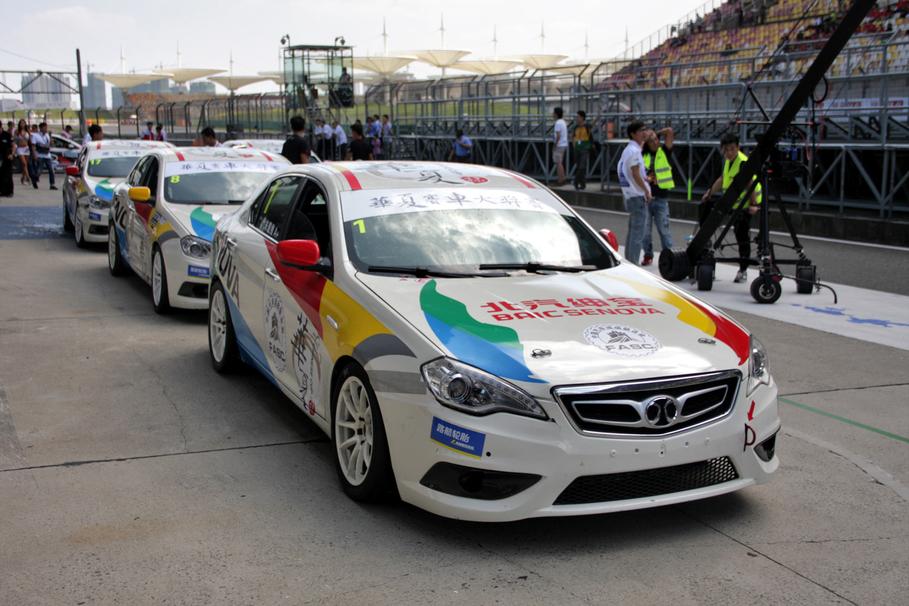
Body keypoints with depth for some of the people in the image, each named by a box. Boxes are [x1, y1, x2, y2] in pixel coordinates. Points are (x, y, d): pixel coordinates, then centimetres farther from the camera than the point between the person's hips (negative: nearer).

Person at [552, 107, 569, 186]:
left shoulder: (558, 123, -16)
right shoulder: (563, 122, 15)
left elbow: (558, 136, -21)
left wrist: (555, 145, -16)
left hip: (559, 145, -10)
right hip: (564, 145, 10)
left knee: (558, 163, -6)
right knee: (561, 163, 15)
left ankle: (560, 180, -6)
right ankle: (562, 179, 18)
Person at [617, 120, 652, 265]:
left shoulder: (629, 149, 15)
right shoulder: (634, 151, -17)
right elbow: (635, 174, -19)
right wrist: (646, 191, -13)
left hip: (631, 194, 10)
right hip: (637, 195, -10)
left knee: (633, 230, 17)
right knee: (637, 231, -7)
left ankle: (629, 260, 23)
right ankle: (633, 263, -5)